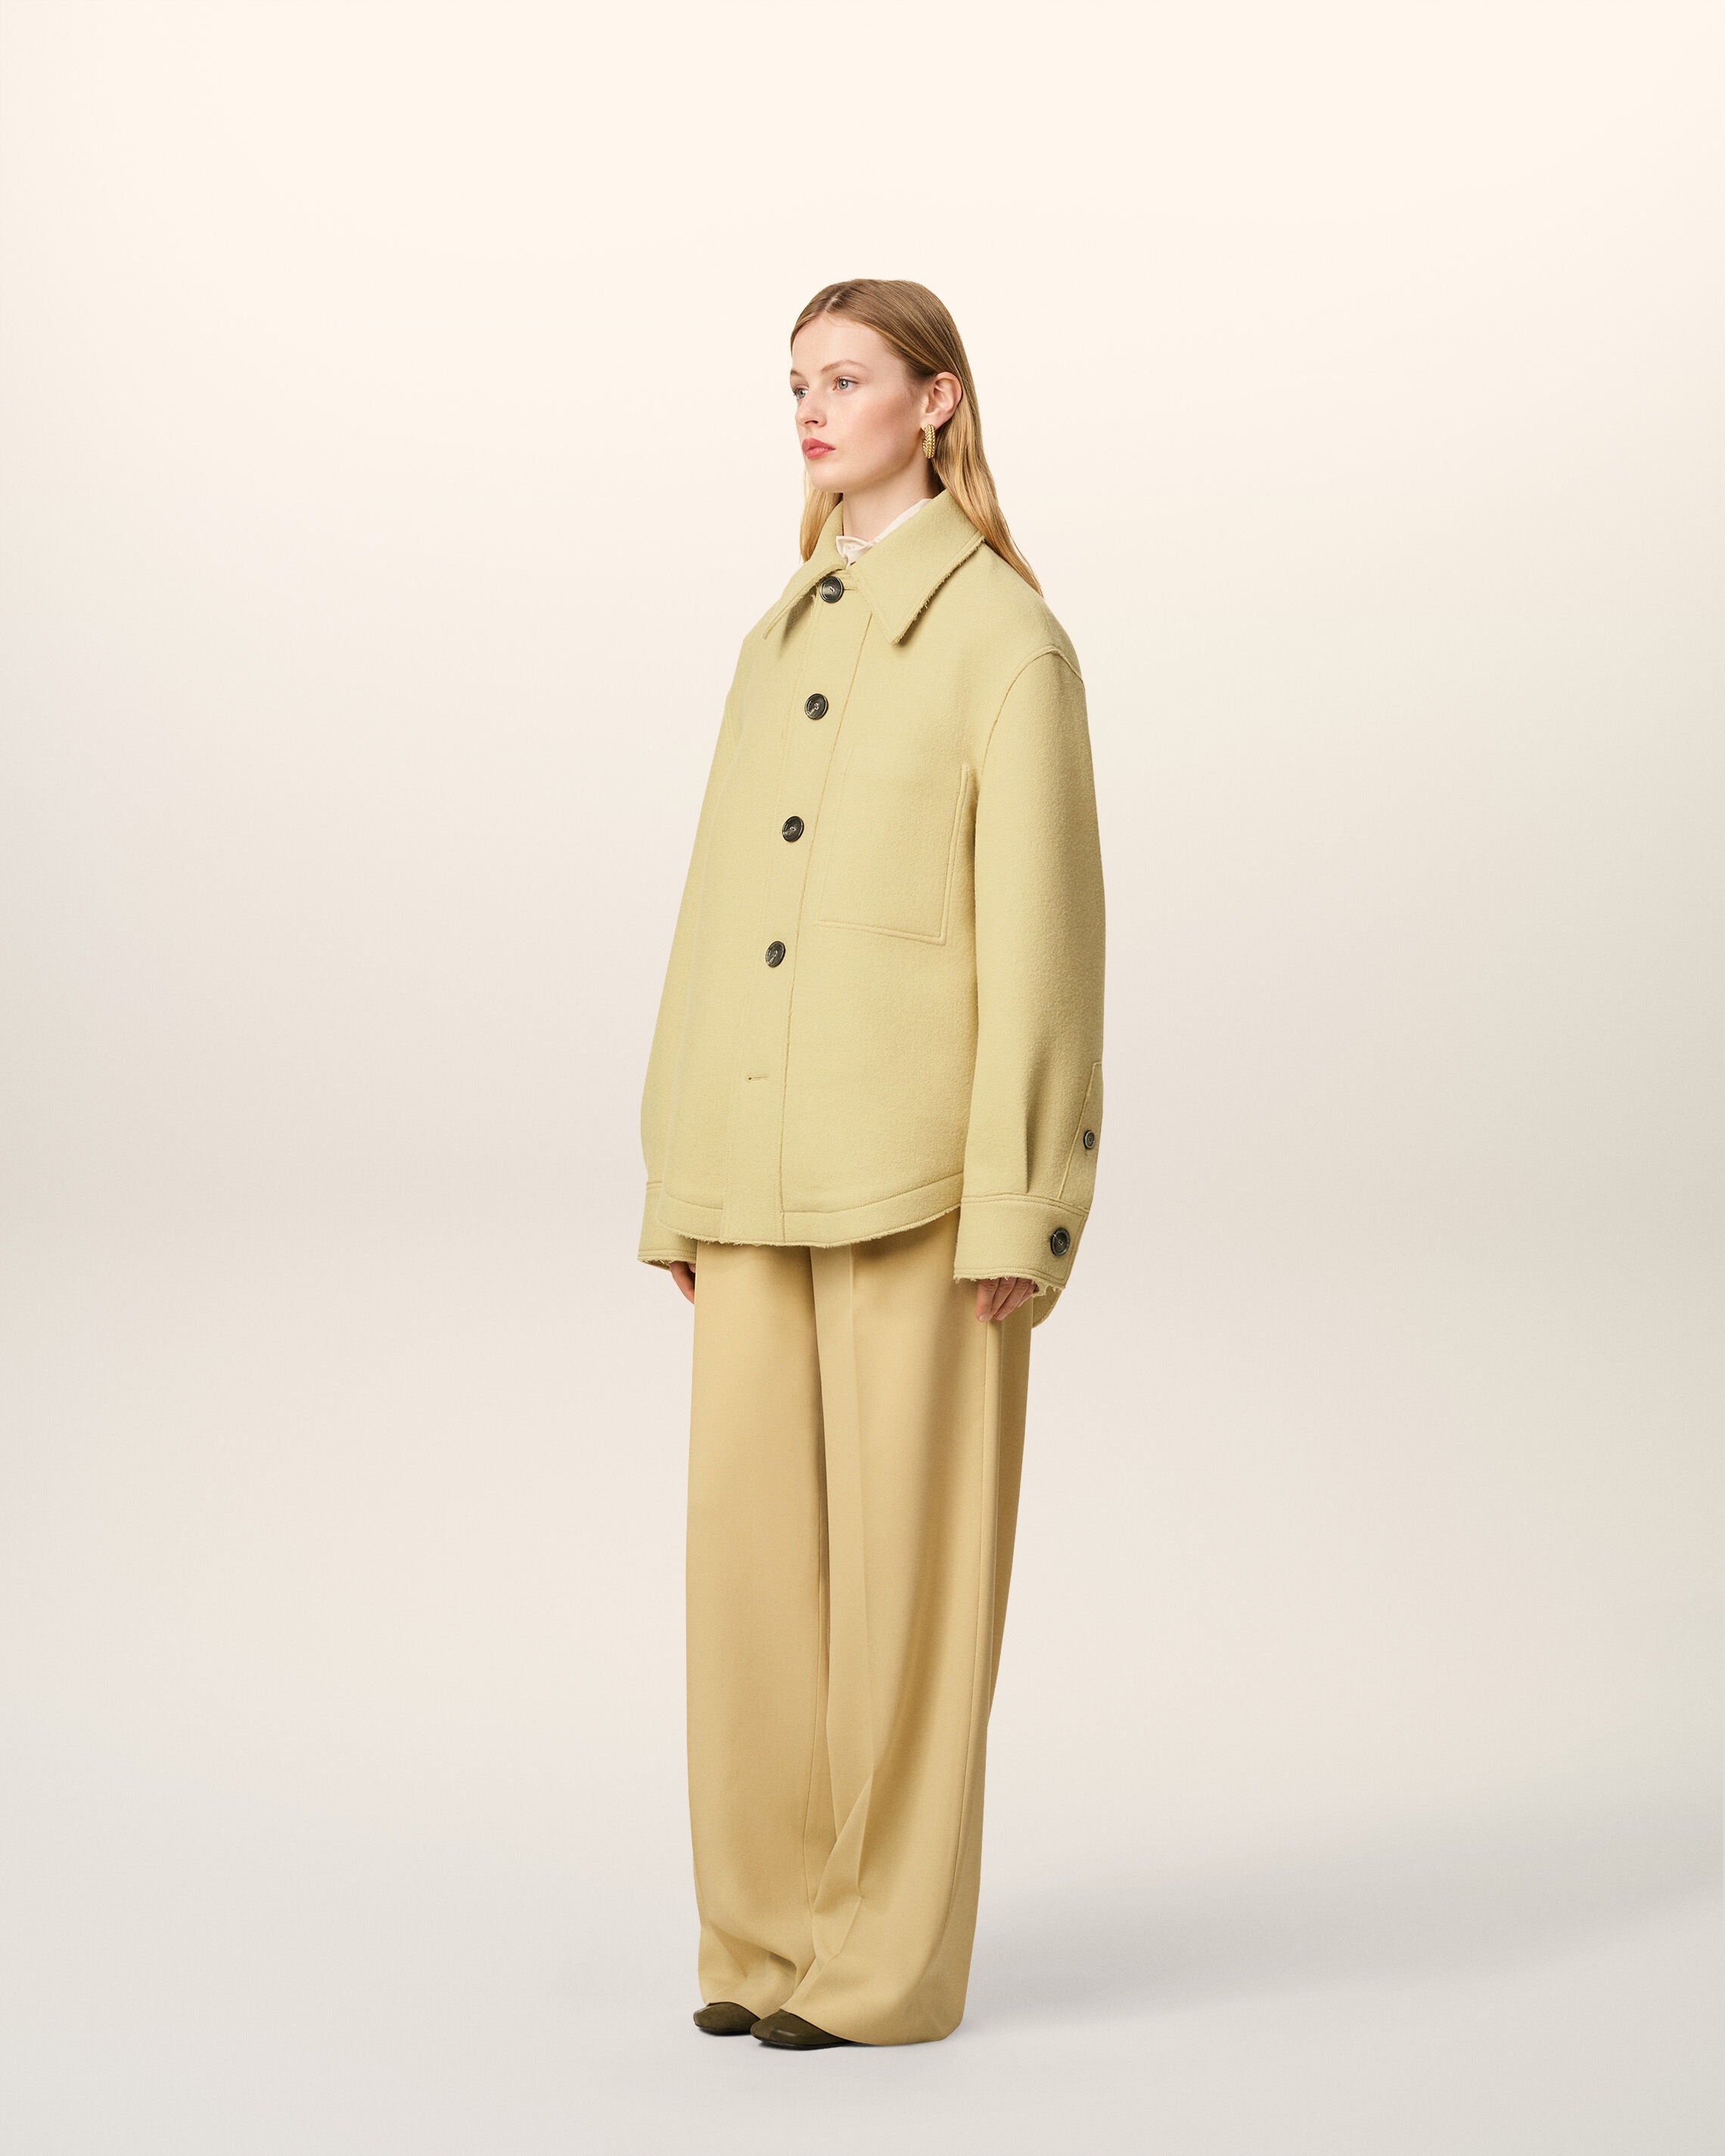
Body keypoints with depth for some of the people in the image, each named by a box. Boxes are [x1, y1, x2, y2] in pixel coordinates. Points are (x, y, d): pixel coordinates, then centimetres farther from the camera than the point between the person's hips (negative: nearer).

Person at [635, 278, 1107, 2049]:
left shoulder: (1004, 636, -6)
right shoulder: (782, 638, 15)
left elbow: (1038, 933, -11)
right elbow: (717, 914, 15)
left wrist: (1013, 1211, -15)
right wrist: (682, 1183, 12)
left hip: (916, 1165, -7)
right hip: (763, 1167, 7)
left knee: (904, 1553, -1)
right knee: (755, 1541, 7)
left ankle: (887, 1962, 8)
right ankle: (769, 1934, 17)